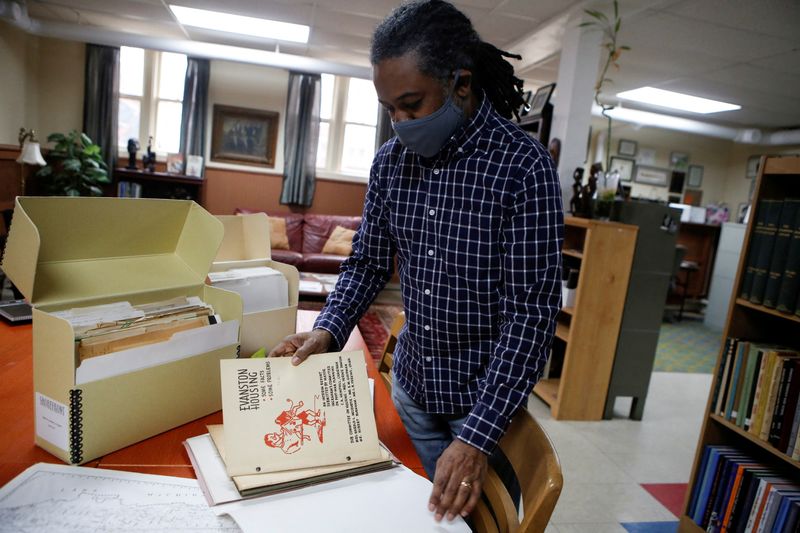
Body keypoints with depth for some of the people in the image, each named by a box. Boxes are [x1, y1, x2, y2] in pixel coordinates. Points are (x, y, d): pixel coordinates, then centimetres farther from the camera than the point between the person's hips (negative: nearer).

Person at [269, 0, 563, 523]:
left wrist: (479, 436, -25)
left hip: (487, 390, -4)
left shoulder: (523, 166, -20)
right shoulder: (390, 161, -4)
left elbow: (532, 312, -22)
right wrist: (329, 329, -13)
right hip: (411, 381, 4)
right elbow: (368, 263, 5)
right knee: (425, 506, 23)